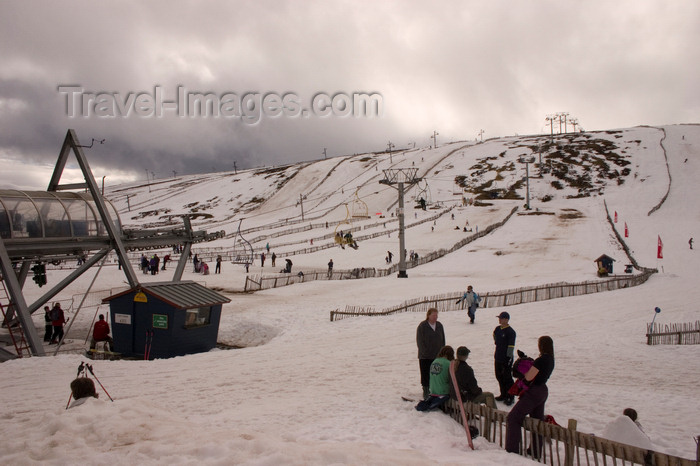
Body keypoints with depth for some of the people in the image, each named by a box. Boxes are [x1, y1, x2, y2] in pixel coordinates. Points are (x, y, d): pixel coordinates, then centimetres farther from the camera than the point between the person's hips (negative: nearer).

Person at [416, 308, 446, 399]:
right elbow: (419, 341, -8)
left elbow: (443, 340, 12)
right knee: (425, 374, 2)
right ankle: (426, 390, 14)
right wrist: (425, 352, -13)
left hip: (437, 356, 4)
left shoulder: (439, 326, 6)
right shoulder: (422, 326, -8)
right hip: (425, 357, -4)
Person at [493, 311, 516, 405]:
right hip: (498, 358, 8)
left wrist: (509, 358, -18)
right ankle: (503, 395, 28)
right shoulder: (497, 329, 7)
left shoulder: (510, 332, -15)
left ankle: (510, 397, 9)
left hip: (506, 359, -8)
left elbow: (511, 346, -17)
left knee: (507, 378, -1)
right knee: (499, 377, 15)